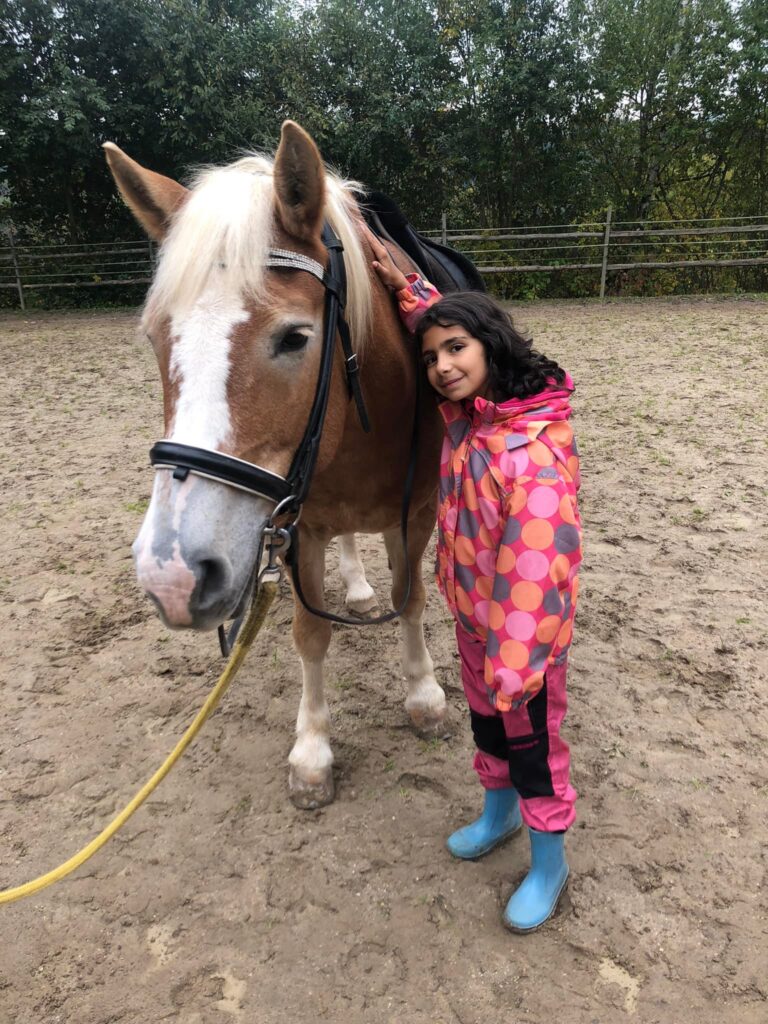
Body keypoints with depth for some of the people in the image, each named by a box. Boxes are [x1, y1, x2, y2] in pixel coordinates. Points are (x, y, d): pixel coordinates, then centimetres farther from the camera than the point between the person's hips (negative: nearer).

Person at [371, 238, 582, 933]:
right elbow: (442, 321, 17)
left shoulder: (537, 449, -30)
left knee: (531, 739, 11)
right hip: (471, 613, 8)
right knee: (486, 719, 25)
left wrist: (513, 664, -27)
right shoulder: (466, 414, -4)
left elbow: (534, 571, -30)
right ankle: (499, 812, 51)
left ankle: (549, 864, 35)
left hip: (524, 629, -8)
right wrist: (402, 285, 7)